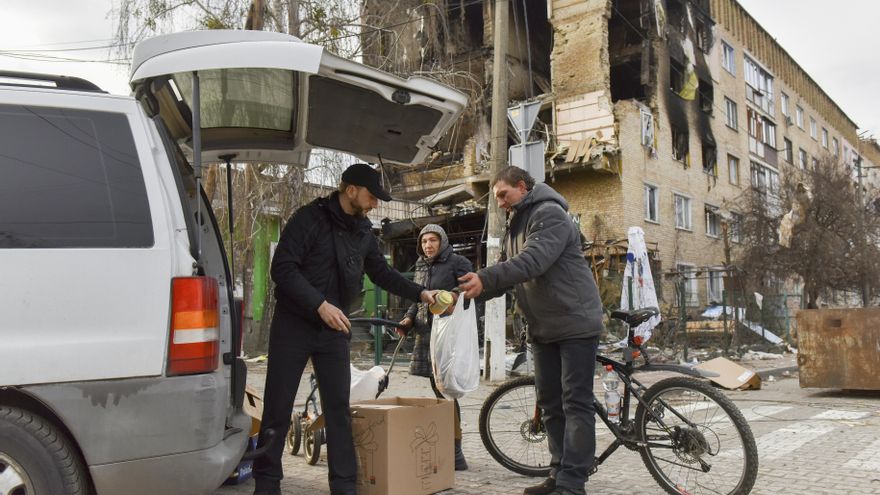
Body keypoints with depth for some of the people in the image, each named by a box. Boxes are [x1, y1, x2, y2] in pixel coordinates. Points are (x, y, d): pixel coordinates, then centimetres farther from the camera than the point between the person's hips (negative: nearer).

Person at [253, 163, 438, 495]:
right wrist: (320, 304, -24)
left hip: (334, 330, 5)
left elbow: (382, 273, 18)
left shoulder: (364, 231, 8)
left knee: (339, 411, 4)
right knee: (278, 409, 2)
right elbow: (282, 267, -18)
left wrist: (420, 294, 8)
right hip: (294, 325, -5)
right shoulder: (310, 218, -11)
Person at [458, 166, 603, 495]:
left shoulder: (550, 214, -11)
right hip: (543, 328, 9)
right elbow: (507, 273, 11)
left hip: (575, 323, -9)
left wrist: (485, 278, -35)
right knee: (550, 404, 9)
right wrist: (468, 292, -5)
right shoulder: (515, 227, 17)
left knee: (576, 403, -7)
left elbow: (534, 260, -27)